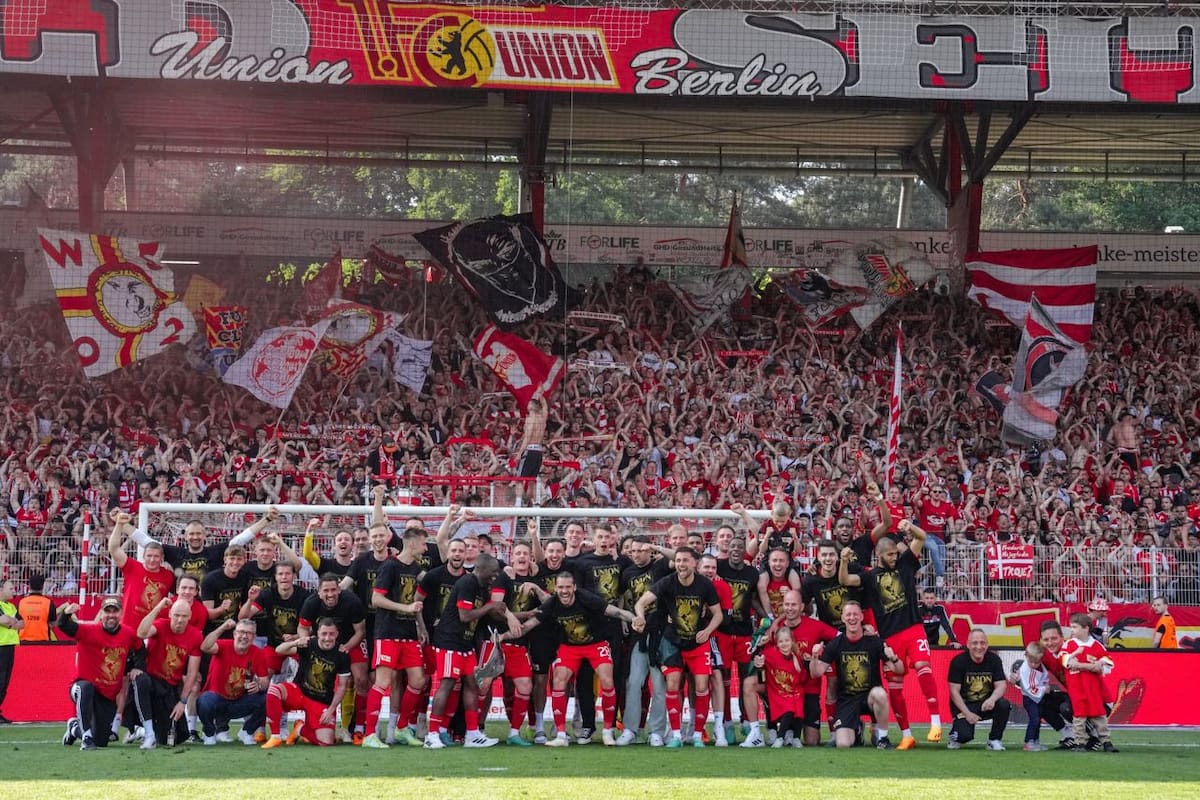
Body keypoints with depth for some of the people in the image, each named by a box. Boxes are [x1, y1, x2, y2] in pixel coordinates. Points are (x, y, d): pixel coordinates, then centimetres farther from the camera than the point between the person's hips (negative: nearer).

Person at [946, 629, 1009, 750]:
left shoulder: (994, 660, -3)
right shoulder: (958, 662, -10)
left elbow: (1001, 685, -8)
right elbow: (954, 691, -10)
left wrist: (992, 699, -31)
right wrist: (967, 713, -21)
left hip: (986, 704, 3)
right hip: (964, 705, -3)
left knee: (1004, 705, -28)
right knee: (965, 735, -28)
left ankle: (994, 740, -6)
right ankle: (956, 735, 13)